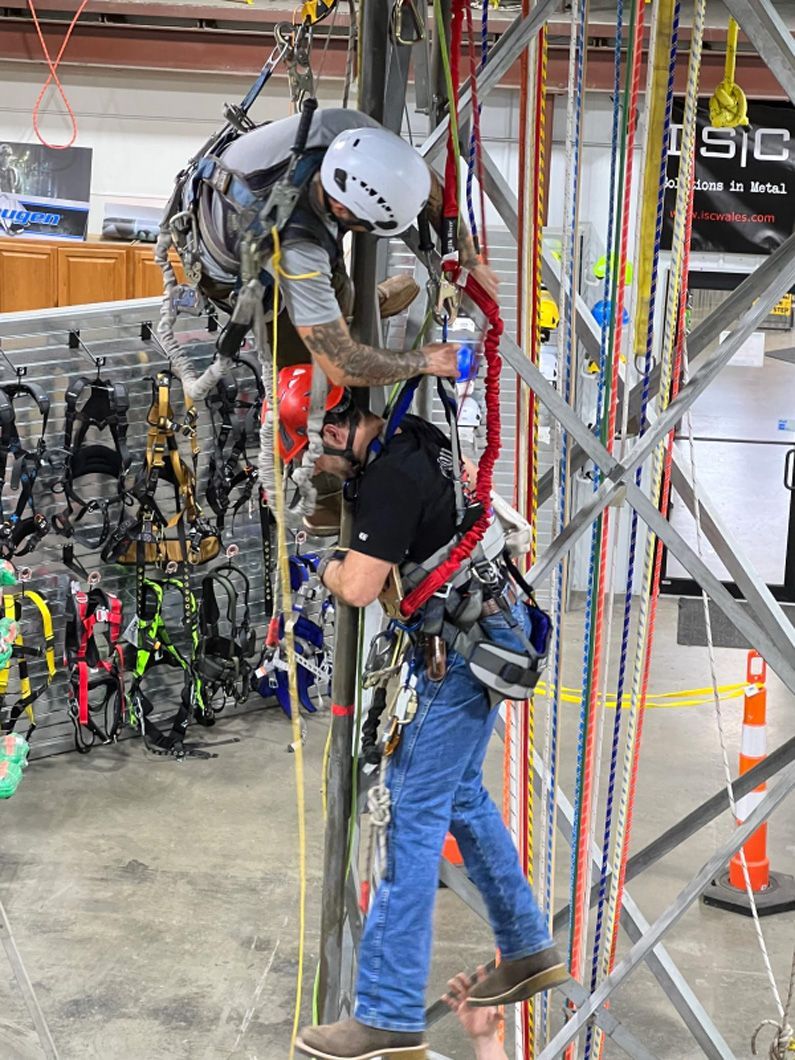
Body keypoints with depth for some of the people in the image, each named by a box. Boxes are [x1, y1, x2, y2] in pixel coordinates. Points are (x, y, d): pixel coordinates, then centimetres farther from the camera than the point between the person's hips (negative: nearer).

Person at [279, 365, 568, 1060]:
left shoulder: (392, 477, -23)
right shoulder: (421, 437, 5)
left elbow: (359, 588, -27)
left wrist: (332, 565, -4)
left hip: (457, 654, -10)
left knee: (413, 820, -6)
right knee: (461, 796, 22)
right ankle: (529, 951, 34)